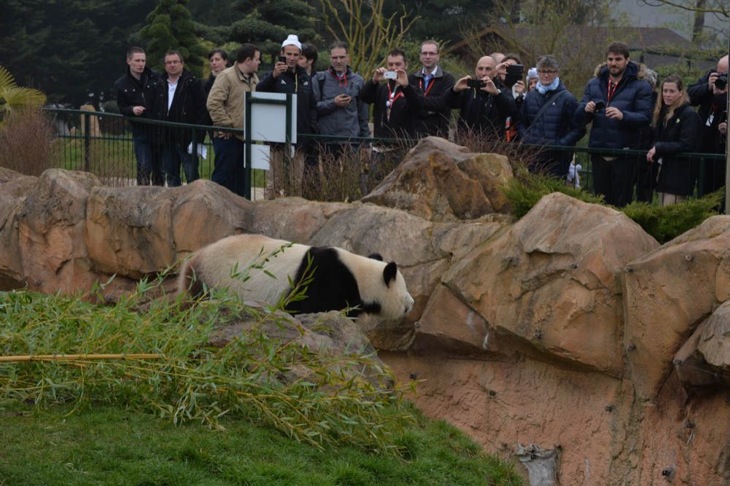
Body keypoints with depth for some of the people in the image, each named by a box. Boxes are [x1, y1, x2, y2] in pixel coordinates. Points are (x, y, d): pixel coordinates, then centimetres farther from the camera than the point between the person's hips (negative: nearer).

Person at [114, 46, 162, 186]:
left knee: (159, 167, 7)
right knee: (143, 166, -8)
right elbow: (122, 108, 5)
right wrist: (132, 110, -16)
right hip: (140, 131, -1)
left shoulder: (154, 78, 2)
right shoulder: (122, 85, 2)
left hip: (158, 129, 1)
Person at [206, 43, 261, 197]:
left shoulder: (254, 79, 15)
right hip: (228, 137, -8)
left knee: (241, 178, 12)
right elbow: (213, 103, -18)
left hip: (246, 137, 8)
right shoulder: (227, 76, -10)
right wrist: (226, 126, -17)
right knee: (223, 176, -5)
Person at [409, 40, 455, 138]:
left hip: (437, 133, -2)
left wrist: (418, 99, -11)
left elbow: (443, 102, -13)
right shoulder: (412, 79, 10)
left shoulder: (447, 79, 1)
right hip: (414, 133, 2)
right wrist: (429, 111, -12)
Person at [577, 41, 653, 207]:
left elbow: (645, 117, -11)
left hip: (624, 154, -4)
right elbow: (579, 117, 9)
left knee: (621, 203, -2)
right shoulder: (594, 84, 12)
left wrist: (623, 116, -28)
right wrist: (586, 109, -15)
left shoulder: (640, 87, -1)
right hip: (599, 152, 4)